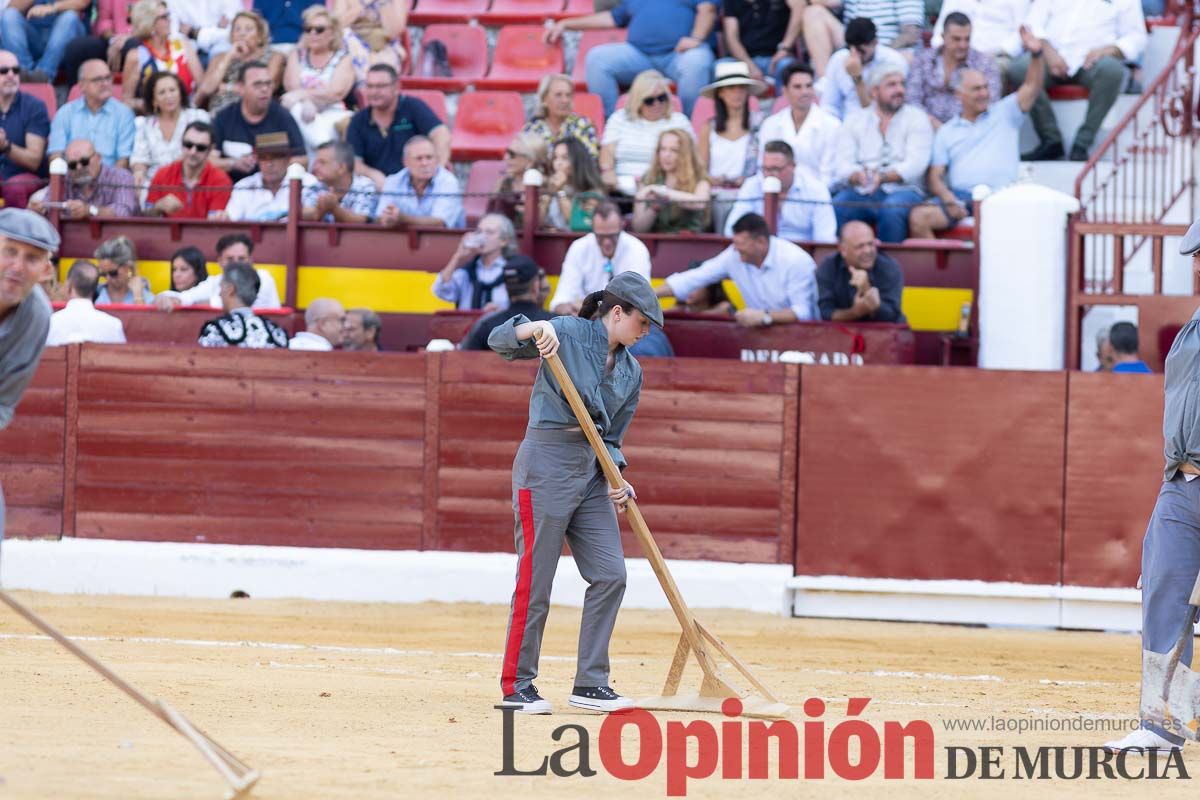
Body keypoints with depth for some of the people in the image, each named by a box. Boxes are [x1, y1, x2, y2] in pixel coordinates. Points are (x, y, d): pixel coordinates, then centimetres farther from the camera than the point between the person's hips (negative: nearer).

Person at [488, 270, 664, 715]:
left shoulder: (631, 372, 15)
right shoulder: (568, 333, -5)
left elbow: (611, 437, 17)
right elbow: (498, 341, -13)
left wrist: (617, 479, -1)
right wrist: (537, 328, -32)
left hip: (591, 474, 7)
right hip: (546, 465, -7)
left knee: (610, 575, 3)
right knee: (536, 579, -5)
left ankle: (590, 684, 11)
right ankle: (516, 686, 4)